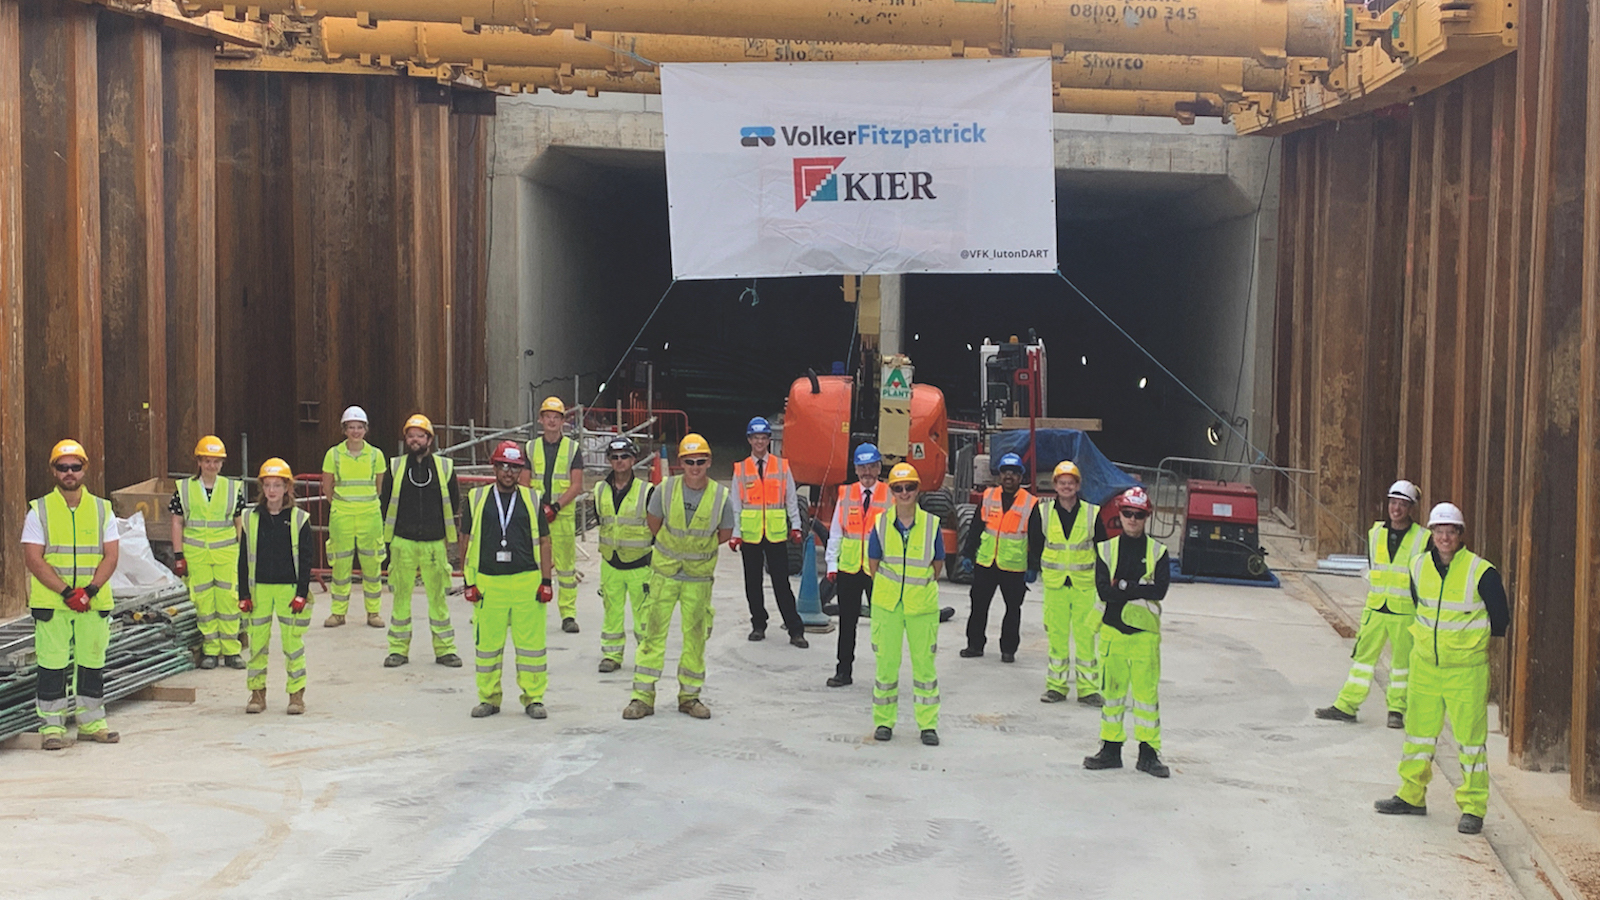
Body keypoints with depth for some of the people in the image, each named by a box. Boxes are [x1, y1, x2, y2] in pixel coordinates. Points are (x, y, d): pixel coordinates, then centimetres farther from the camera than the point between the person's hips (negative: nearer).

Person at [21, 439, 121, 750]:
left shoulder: (102, 509, 8)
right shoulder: (39, 511, 1)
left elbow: (111, 556, 3)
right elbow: (33, 559, -7)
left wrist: (90, 590, -13)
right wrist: (67, 592, -15)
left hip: (94, 602, 2)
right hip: (50, 602, -2)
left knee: (93, 662, 8)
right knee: (52, 664, -2)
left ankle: (91, 722, 18)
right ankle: (52, 725, 7)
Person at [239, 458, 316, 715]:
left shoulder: (299, 519, 1)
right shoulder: (251, 519, 6)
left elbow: (307, 558, 0)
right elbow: (244, 558, 8)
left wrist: (302, 593, -7)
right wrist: (244, 594, 2)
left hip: (289, 588, -2)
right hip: (259, 589, 2)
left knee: (293, 642, -1)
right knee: (257, 641, 3)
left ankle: (296, 694, 9)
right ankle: (257, 692, 15)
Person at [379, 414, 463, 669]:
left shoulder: (445, 467, 4)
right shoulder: (395, 467, 4)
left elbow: (454, 503, 12)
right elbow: (385, 502, 11)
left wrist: (448, 537, 11)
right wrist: (389, 536, 8)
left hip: (434, 543, 0)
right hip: (403, 542, 0)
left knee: (438, 596, 3)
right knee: (401, 595, 3)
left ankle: (445, 648, 12)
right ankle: (398, 649, 12)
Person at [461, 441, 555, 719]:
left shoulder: (532, 500, 8)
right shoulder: (476, 498, 7)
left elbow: (544, 542, 9)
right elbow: (467, 541, 8)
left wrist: (546, 581, 2)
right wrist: (469, 582, 2)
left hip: (527, 582, 0)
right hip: (487, 584, 0)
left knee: (532, 643, 1)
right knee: (487, 644, 5)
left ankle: (533, 698, 11)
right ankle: (489, 698, 17)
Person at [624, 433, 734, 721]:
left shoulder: (721, 496, -10)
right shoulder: (665, 489, -11)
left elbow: (725, 533, 7)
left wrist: (699, 548, 7)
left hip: (700, 576, 1)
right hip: (664, 572, 0)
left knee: (695, 636, 8)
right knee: (653, 632, 0)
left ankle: (689, 696, 21)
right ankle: (643, 696, 7)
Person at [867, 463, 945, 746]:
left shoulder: (931, 524, -4)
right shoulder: (881, 523, -3)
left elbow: (938, 563, 5)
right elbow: (873, 562, 6)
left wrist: (920, 588, 6)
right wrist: (886, 591, 7)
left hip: (922, 603, 0)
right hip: (887, 603, 1)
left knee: (924, 661, 4)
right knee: (886, 660, 7)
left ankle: (928, 724, 14)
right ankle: (883, 721, 20)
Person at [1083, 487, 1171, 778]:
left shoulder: (1158, 551, 3)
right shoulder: (1106, 549, 5)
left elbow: (1160, 590, -11)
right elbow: (1104, 590, -8)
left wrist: (1124, 586, -13)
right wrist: (1140, 589, -14)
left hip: (1145, 632, -1)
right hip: (1112, 630, 1)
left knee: (1147, 691, -2)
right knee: (1112, 689, 7)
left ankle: (1148, 752, 7)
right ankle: (1111, 749, 17)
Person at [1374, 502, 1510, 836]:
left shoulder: (1481, 572, -13)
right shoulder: (1419, 567, 1)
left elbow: (1500, 620, -1)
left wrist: (1471, 639, 10)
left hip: (1466, 669, -5)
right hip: (1424, 664, 5)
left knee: (1471, 737, -2)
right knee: (1418, 731, 12)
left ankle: (1473, 807, 7)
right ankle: (1411, 795, 25)